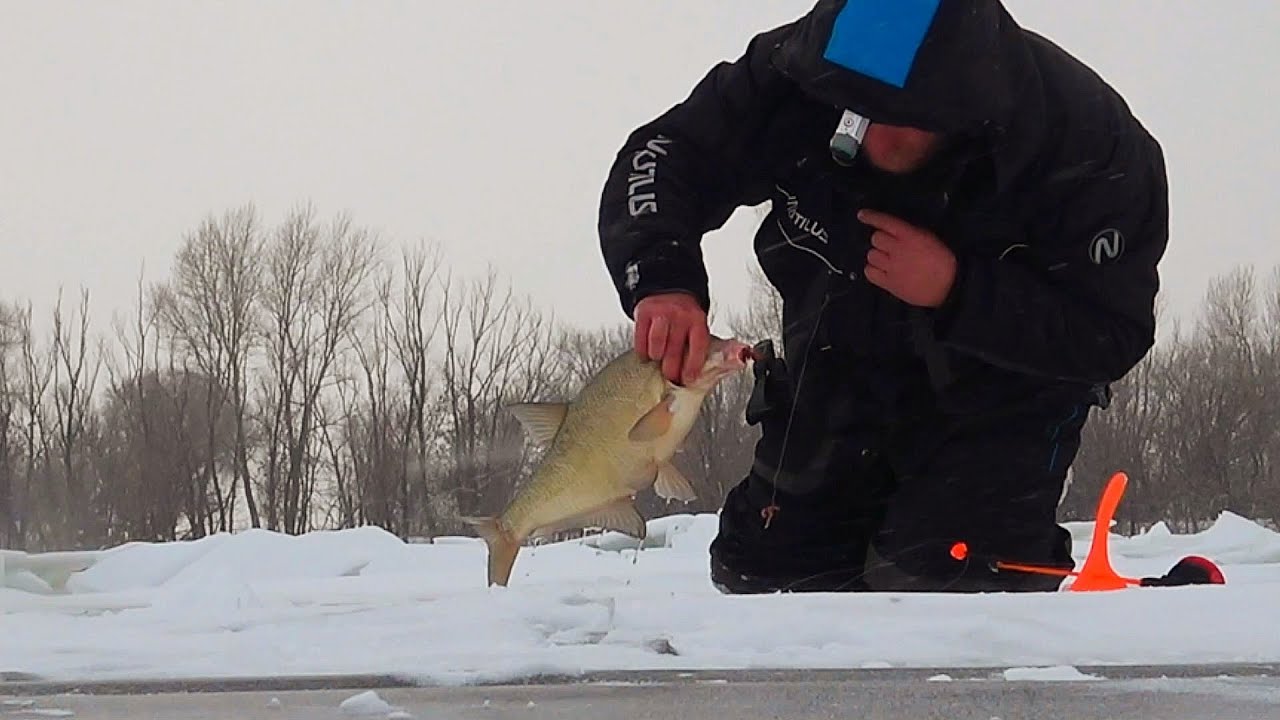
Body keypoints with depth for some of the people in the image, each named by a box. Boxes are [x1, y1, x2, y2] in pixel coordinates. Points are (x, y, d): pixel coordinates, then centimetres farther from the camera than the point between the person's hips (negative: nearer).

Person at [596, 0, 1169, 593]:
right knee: (761, 569, 7)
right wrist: (661, 280, -38)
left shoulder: (1090, 140, -31)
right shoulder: (798, 76, -24)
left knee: (946, 585, -25)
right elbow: (663, 158, -17)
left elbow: (1112, 336, -26)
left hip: (997, 394, -4)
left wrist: (955, 290, -39)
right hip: (842, 374, 4)